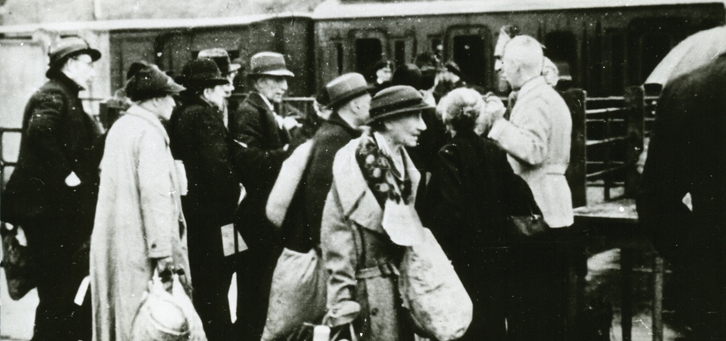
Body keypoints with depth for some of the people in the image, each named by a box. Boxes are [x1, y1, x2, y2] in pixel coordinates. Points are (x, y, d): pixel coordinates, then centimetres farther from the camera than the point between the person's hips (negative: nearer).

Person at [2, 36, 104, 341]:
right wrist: (65, 173, -24)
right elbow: (40, 132, -30)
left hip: (65, 210, 10)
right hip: (50, 210, -10)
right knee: (57, 295, -4)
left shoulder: (67, 97, 19)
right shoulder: (53, 95, -11)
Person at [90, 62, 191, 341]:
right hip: (139, 246, -9)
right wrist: (165, 253, -21)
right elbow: (155, 194, -21)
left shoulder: (119, 127, 11)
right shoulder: (149, 132, -14)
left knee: (118, 313, 16)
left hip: (112, 242, 9)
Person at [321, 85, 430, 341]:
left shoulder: (400, 157, 9)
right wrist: (342, 299, -17)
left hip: (400, 278, 7)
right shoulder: (358, 159, -13)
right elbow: (336, 231, -15)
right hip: (371, 284, -7)